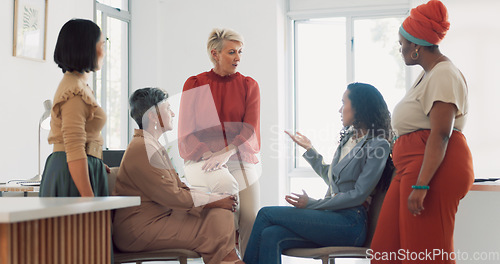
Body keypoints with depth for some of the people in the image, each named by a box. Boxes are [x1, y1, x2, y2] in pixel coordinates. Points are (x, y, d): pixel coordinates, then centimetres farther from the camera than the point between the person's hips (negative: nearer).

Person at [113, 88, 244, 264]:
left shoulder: (155, 147, 19)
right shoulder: (142, 149, -15)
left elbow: (178, 187, 14)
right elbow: (173, 196, -17)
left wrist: (218, 198, 1)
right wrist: (215, 201, -9)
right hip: (139, 229, -9)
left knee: (221, 214, -5)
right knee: (213, 229, -17)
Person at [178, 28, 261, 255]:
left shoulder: (249, 85, 10)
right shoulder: (194, 84, 7)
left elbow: (250, 129, -2)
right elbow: (186, 132, 3)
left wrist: (225, 153, -18)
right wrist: (209, 154, -13)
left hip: (240, 157, 2)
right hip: (201, 158, -2)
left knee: (251, 219, -19)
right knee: (226, 184, -34)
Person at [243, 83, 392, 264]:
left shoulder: (378, 145, -8)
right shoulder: (348, 137, 19)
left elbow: (359, 194, -14)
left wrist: (311, 203, -11)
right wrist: (309, 149, 28)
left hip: (349, 222, -7)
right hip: (332, 215, 7)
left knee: (266, 214, -14)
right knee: (271, 235, -19)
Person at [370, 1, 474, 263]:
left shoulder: (444, 75, -12)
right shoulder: (428, 74, 21)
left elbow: (440, 135, -22)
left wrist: (421, 185, -28)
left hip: (434, 170, -10)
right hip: (412, 167, 10)